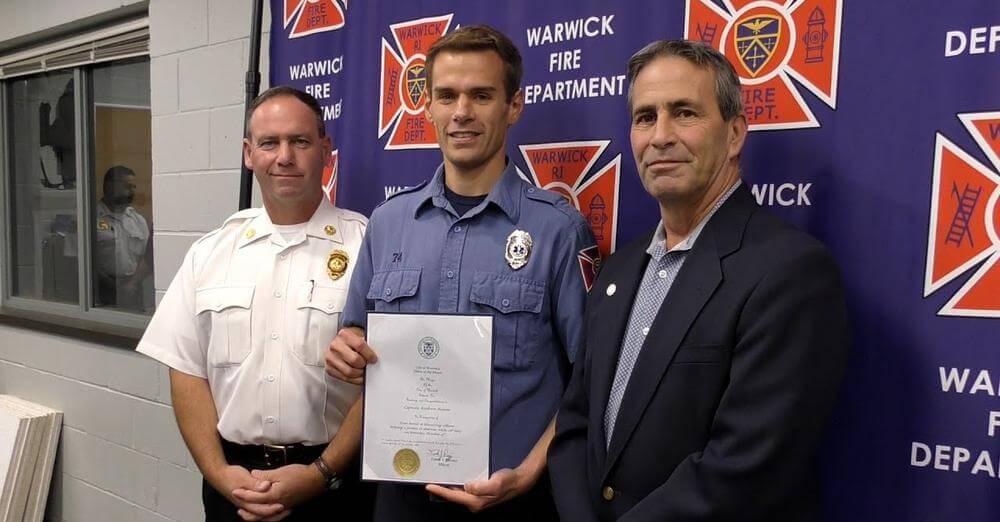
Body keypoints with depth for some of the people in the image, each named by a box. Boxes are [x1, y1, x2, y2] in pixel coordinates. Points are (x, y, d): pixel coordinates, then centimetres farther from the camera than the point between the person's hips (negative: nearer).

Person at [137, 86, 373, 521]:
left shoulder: (367, 246, -9)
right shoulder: (209, 253, 3)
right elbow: (187, 371, 4)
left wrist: (322, 473, -14)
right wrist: (218, 472, -6)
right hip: (233, 482, 3)